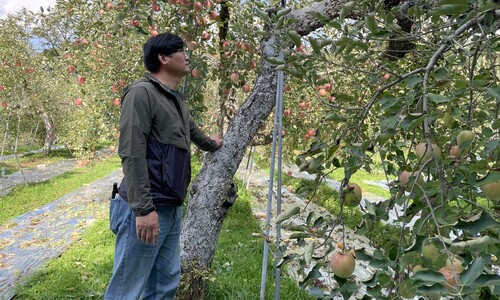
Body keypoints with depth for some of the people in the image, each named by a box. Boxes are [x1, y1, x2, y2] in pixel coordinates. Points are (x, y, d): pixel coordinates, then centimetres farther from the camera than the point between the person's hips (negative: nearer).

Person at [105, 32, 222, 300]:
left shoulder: (176, 99, 16)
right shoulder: (142, 93, -11)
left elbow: (190, 129, 36)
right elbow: (132, 154, -18)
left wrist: (210, 143, 55)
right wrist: (144, 209, -22)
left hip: (173, 210, 9)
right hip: (146, 211, -8)